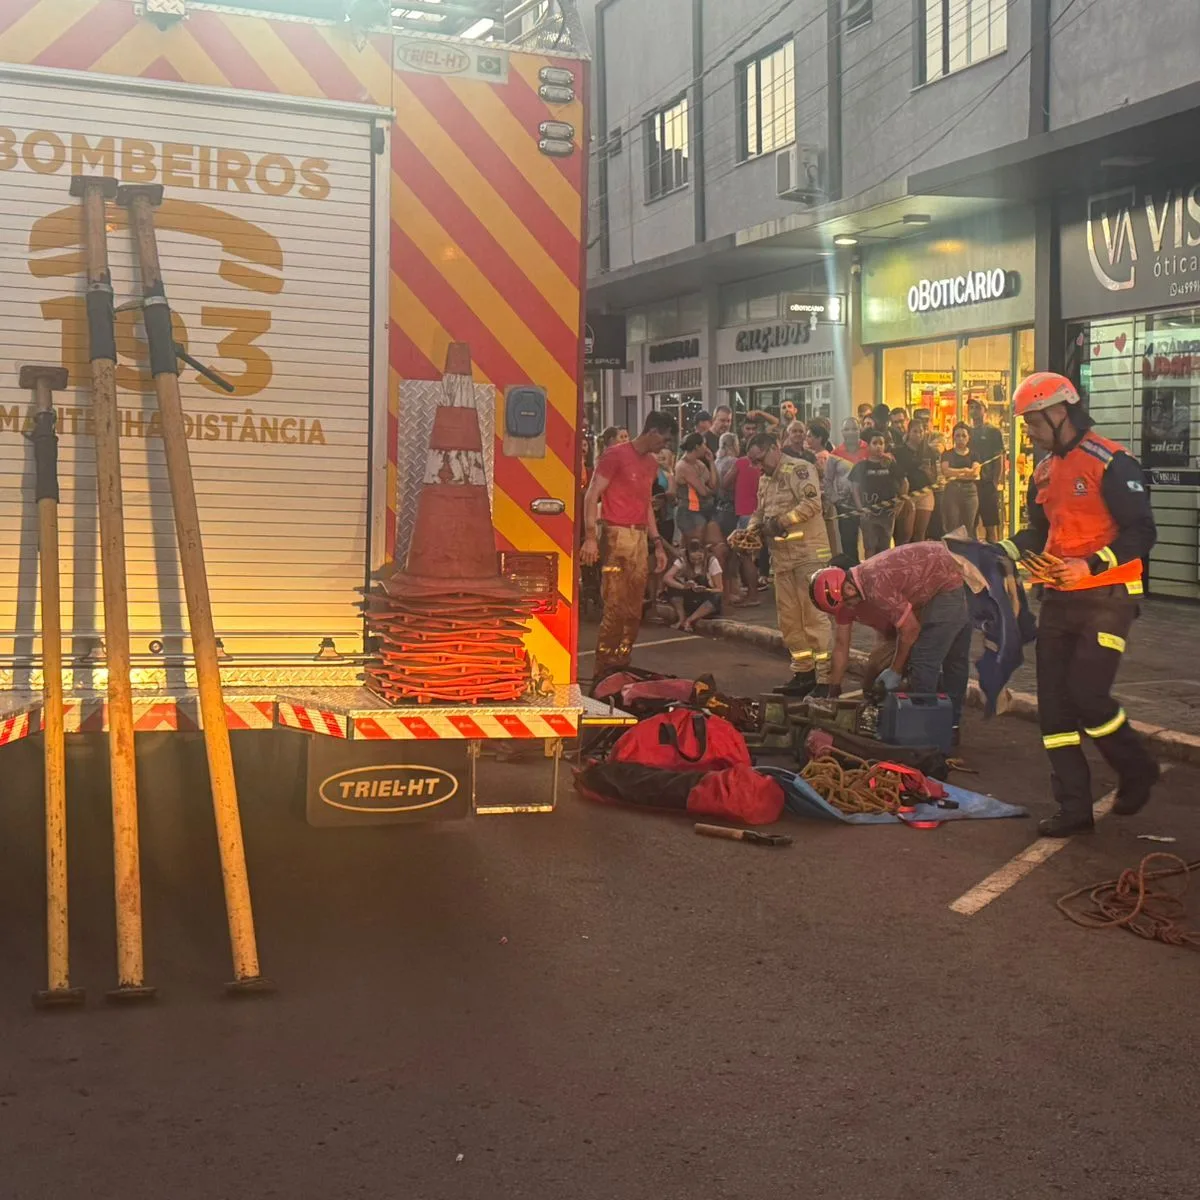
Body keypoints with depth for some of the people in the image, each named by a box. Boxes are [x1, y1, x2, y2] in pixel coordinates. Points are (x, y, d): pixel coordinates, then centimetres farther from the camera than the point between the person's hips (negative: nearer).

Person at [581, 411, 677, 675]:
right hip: (617, 535, -8)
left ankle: (621, 667, 16)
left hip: (640, 537, 8)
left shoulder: (652, 462, 18)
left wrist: (657, 543, 19)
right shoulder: (616, 455, -6)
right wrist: (590, 536, -18)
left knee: (634, 611, 7)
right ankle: (604, 671, -3)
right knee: (616, 608, -10)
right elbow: (592, 495, -9)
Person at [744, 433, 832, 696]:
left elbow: (812, 503, -20)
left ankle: (825, 676, -4)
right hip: (781, 556, 9)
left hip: (808, 553, -9)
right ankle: (803, 672, 18)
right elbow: (760, 512, 22)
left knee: (813, 615, -8)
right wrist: (752, 529, 2)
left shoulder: (799, 469, -8)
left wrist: (782, 521, -19)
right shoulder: (765, 480, 19)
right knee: (788, 617, 10)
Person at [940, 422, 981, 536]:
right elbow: (945, 471, -8)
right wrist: (964, 470, -10)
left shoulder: (973, 455, 12)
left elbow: (975, 473, -5)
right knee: (952, 529, -7)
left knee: (969, 530, -1)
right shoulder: (947, 454, 9)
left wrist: (955, 474, -9)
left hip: (970, 492, 1)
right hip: (951, 492, -1)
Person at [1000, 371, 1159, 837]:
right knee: (1054, 704, 4)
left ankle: (1138, 769, 16)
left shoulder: (1110, 463, -13)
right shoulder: (1044, 471, 12)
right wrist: (1003, 551, 4)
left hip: (1105, 600, -8)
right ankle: (1074, 807, 11)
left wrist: (1091, 565, -25)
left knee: (1086, 695, -13)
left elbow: (1142, 532, -16)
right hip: (1059, 600, 8)